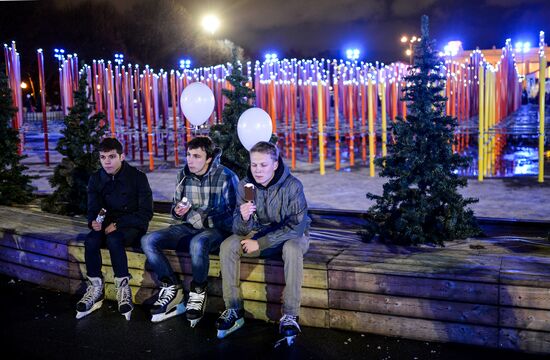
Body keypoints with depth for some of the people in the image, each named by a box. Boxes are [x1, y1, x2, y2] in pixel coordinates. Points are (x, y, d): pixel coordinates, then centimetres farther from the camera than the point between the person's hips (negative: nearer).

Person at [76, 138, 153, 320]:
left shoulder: (137, 177, -11)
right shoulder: (96, 179, 3)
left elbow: (146, 213, -13)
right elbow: (92, 209, 6)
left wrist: (118, 224, -22)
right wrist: (93, 222, -19)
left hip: (133, 225, -4)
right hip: (107, 224, 4)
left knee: (114, 239, -35)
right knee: (91, 241, -27)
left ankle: (123, 287, -24)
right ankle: (96, 289, -15)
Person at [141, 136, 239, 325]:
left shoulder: (226, 177, -11)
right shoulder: (183, 175, 5)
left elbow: (232, 214, -14)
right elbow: (175, 208, 16)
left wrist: (201, 217, -20)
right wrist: (177, 211, -9)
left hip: (217, 229, -6)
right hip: (189, 228, 6)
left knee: (198, 242, -40)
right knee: (148, 241, -15)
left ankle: (199, 291, -14)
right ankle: (172, 287, -2)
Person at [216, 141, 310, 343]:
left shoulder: (292, 186, -23)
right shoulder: (245, 185, -11)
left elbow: (296, 226, -25)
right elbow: (240, 231, -12)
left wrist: (260, 244, -25)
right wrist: (244, 218, -38)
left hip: (290, 235, -4)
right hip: (260, 233, 4)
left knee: (292, 249, -37)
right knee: (227, 247, -18)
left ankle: (290, 315, -27)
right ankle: (233, 310, -11)